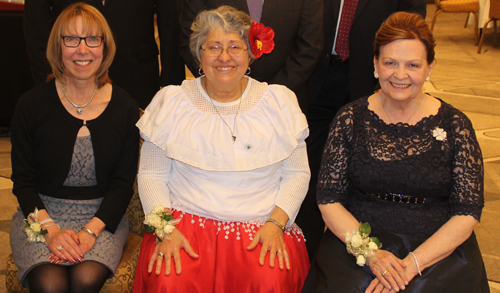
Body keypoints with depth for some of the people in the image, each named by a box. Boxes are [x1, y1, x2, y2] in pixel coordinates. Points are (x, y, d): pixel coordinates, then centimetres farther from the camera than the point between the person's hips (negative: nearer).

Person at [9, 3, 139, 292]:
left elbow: (124, 182, 0)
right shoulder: (31, 105, -1)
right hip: (42, 212, 0)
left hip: (102, 215, 1)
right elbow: (23, 180, 1)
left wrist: (90, 230, -15)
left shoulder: (125, 108, -1)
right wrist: (49, 229, -15)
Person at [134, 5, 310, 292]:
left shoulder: (279, 102, 6)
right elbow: (151, 175, 6)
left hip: (261, 227, 1)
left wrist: (275, 224, -8)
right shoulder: (172, 103, 5)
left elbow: (297, 173, 8)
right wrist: (164, 229, -9)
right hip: (186, 221, 0)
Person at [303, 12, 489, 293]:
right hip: (358, 236, 1)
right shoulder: (350, 118, 3)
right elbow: (329, 199, 2)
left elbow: (468, 213, -2)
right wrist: (369, 251, -14)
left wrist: (411, 264, -14)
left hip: (438, 247, 0)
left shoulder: (454, 125, 0)